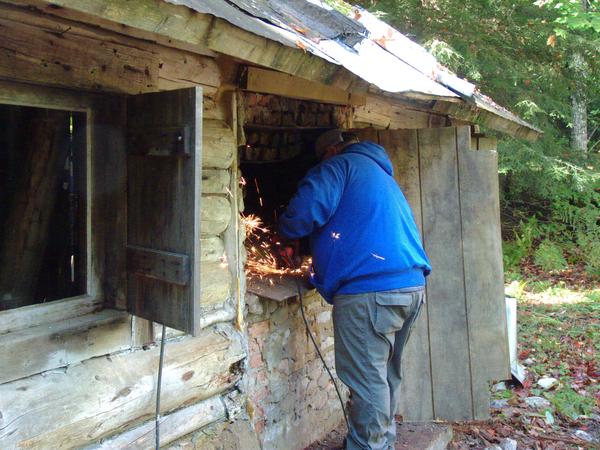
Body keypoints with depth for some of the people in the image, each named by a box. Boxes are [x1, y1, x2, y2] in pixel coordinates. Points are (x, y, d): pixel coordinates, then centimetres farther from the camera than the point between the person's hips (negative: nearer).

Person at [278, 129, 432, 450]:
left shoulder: (341, 165, 0)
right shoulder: (383, 176, 27)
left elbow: (305, 212, -15)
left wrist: (286, 230, 6)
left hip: (370, 290, -9)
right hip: (411, 283, 10)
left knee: (368, 380, 0)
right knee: (386, 373, 20)